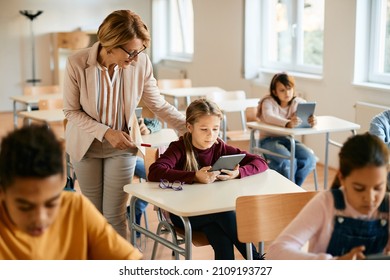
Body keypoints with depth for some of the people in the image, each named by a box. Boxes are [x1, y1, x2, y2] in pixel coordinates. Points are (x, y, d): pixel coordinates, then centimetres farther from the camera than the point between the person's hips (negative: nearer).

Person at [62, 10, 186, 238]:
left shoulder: (141, 63, -20)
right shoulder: (77, 63, -22)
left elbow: (159, 104, -8)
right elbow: (71, 111, -12)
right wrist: (106, 132, -22)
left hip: (123, 146, 0)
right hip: (87, 145, 0)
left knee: (115, 216, 1)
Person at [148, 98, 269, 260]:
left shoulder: (220, 148, 0)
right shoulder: (180, 148, -11)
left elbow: (260, 163, 0)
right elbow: (154, 172, -30)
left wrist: (238, 173, -22)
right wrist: (195, 177, -40)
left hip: (214, 212, 4)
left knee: (222, 239, -30)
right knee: (226, 214, -30)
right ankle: (256, 260, -16)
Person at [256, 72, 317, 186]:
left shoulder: (298, 102, 1)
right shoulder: (268, 102, -10)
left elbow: (309, 114, -17)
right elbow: (268, 117, -32)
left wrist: (312, 120, -45)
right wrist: (287, 123, -52)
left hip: (288, 139, 4)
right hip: (269, 140, -4)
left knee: (309, 158, -24)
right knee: (289, 161, -33)